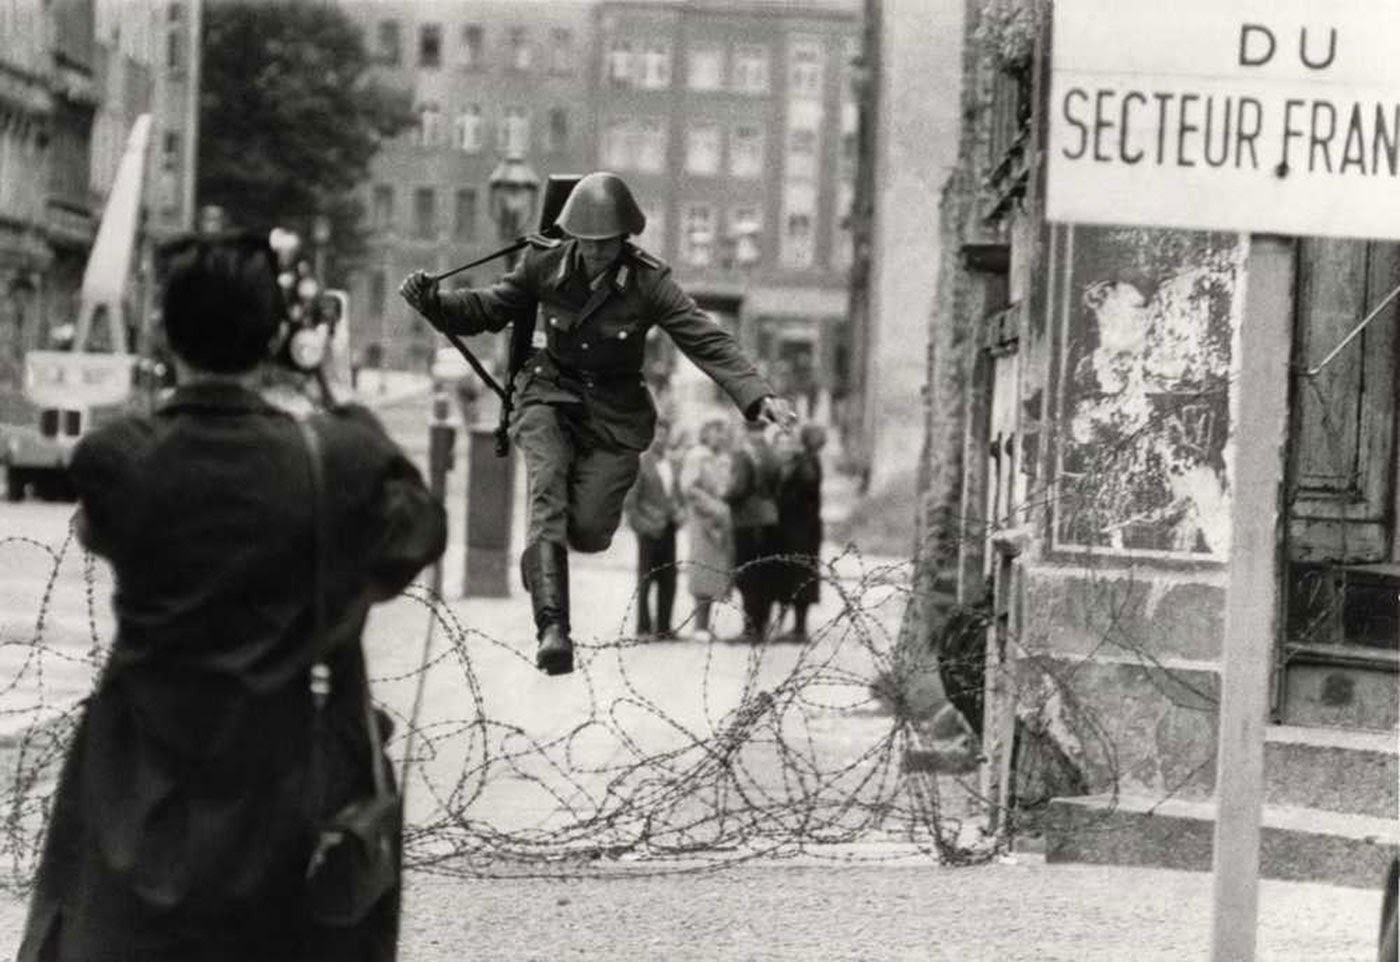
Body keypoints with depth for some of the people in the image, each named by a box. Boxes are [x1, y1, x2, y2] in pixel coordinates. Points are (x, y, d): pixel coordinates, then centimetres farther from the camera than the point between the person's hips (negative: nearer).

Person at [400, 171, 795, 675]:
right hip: (550, 398, 0)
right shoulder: (543, 265, -8)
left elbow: (707, 341, -17)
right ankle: (551, 627, -32)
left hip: (614, 412, 0)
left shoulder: (648, 282, -13)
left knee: (589, 532, -9)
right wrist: (431, 302, -12)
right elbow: (490, 309, 6)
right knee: (548, 495, -25)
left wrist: (757, 395, -30)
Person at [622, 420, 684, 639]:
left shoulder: (670, 462, 13)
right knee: (646, 580, -2)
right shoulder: (640, 462, -7)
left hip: (668, 529, 6)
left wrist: (678, 512, 6)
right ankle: (643, 627, 3)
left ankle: (664, 627, 11)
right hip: (650, 531, -6)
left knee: (668, 580, 5)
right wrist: (642, 525, -13)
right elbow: (629, 501, -8)